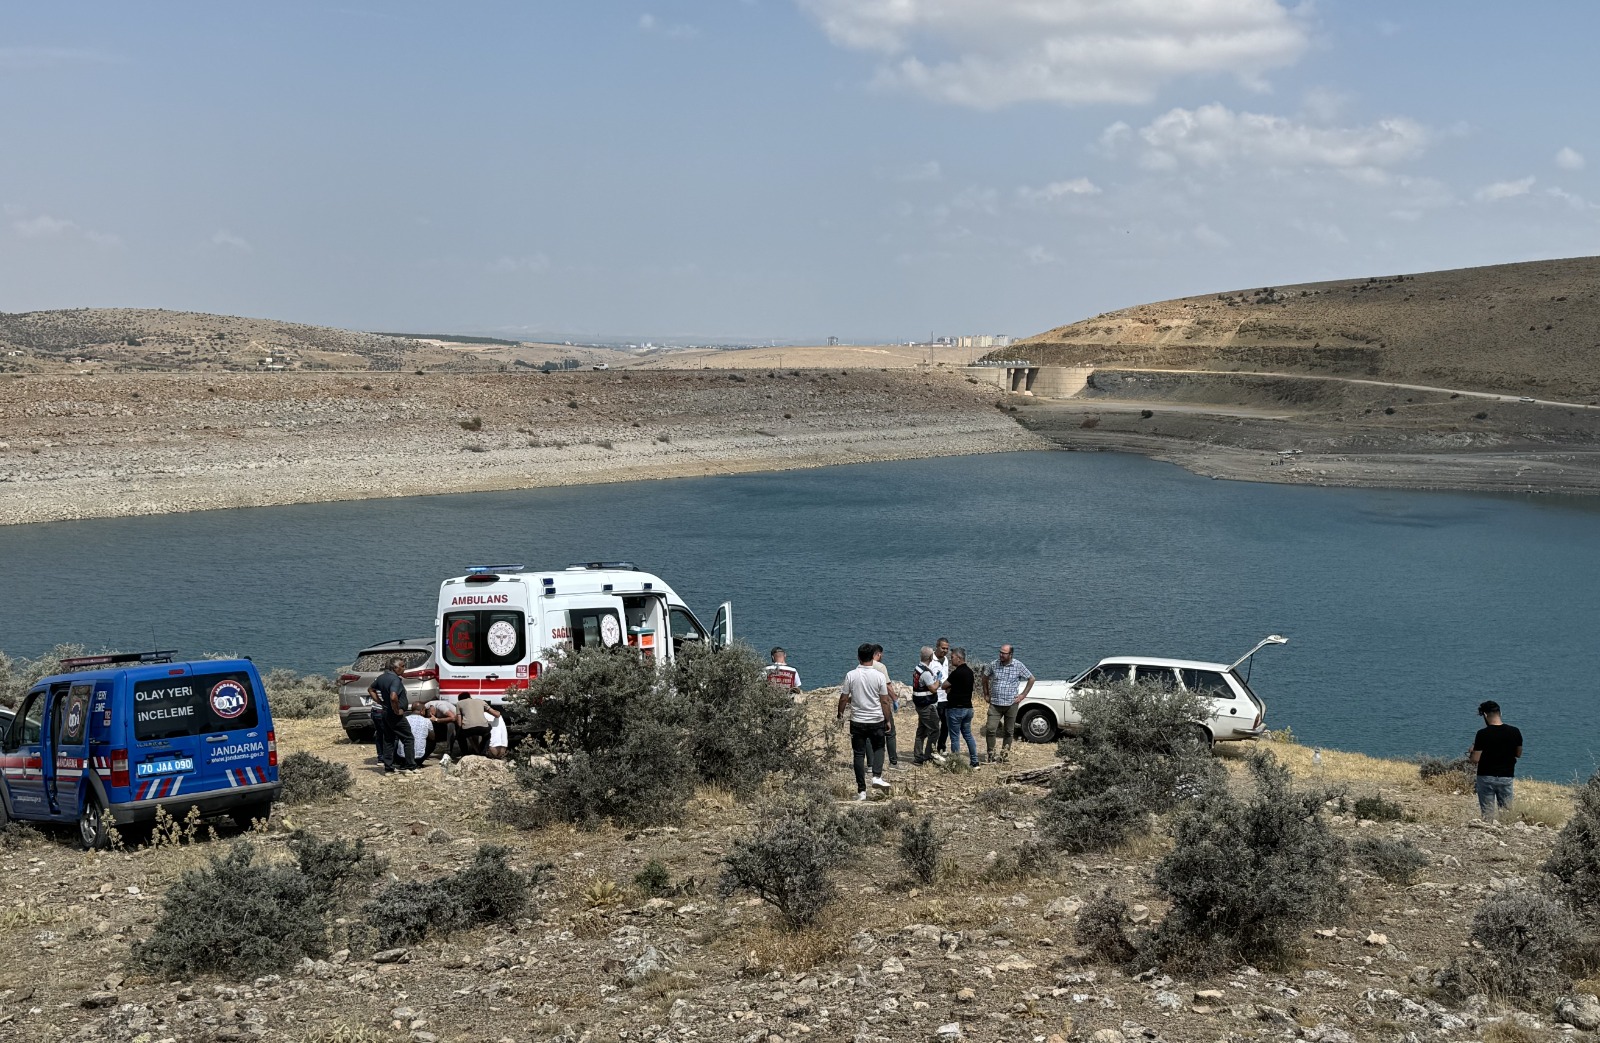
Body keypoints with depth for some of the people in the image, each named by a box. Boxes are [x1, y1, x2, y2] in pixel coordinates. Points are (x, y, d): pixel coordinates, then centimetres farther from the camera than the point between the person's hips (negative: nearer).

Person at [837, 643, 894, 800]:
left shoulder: (851, 675, -7)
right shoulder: (879, 676, -8)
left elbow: (843, 699, -2)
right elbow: (884, 701, -4)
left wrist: (840, 714, 15)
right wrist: (888, 720, 7)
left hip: (857, 721, 0)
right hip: (876, 721, 0)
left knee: (858, 754, 6)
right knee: (878, 748, 22)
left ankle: (861, 790, 6)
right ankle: (877, 776, 2)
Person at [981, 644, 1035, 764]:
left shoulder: (1018, 666, -4)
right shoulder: (994, 665, 0)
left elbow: (1031, 679, 6)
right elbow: (985, 677, 17)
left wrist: (1023, 695, 1)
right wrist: (986, 694, 13)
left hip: (1011, 704, 0)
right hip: (995, 704, 0)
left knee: (1009, 731, 9)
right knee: (990, 729, -10)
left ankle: (1004, 754, 22)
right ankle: (991, 755, -1)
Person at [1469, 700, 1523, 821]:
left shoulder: (1482, 734, -16)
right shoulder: (1514, 732, -4)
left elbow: (1475, 759, -15)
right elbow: (1518, 754, 9)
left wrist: (1471, 753, 5)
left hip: (1486, 777, -3)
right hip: (1507, 777, 3)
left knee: (1487, 813, 5)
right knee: (1507, 811, 12)